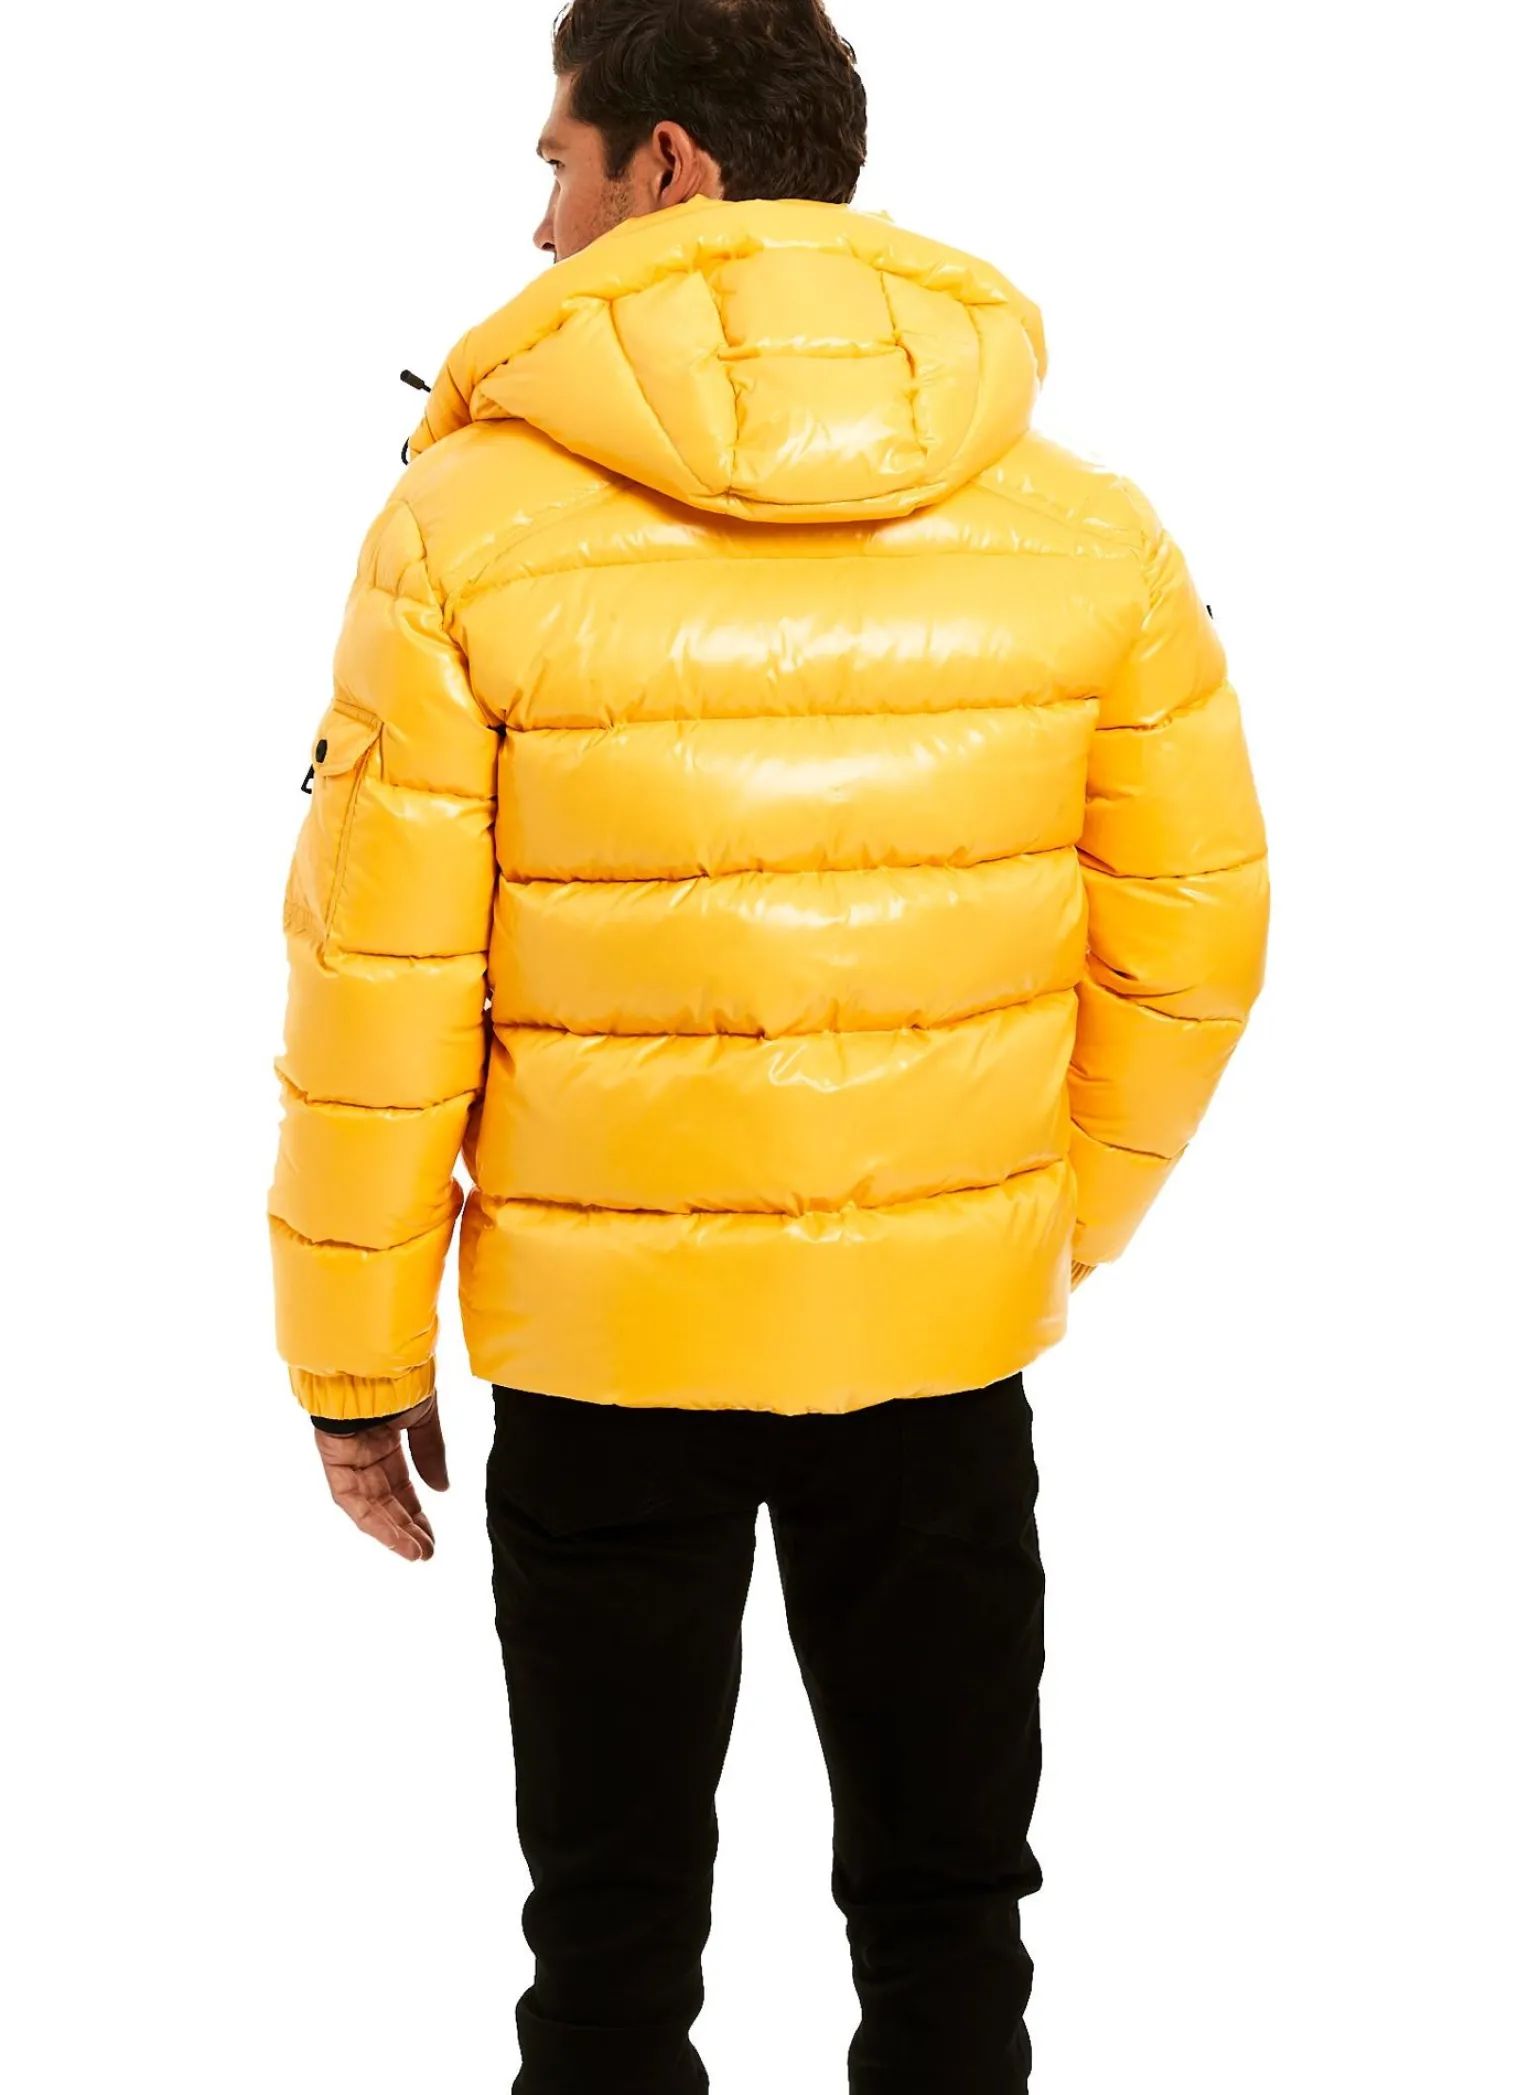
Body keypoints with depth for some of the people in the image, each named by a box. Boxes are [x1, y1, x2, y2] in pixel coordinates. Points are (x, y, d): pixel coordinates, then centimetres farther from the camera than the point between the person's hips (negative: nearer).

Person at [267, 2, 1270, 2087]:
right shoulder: (1083, 529, -4)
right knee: (946, 1899, 18)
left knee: (615, 1913, 14)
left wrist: (356, 1355, 2)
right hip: (944, 1330, 2)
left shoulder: (469, 521, -12)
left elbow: (377, 984, -10)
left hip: (600, 1334, -2)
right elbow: (1192, 943, 1)